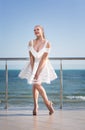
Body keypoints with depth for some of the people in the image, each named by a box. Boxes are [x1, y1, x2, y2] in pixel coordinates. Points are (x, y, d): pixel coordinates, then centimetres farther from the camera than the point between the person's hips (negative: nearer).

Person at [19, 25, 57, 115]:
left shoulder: (47, 43, -14)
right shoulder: (31, 43, -5)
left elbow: (44, 59, -16)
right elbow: (31, 58, -5)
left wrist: (37, 72, -18)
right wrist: (32, 70, -12)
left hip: (43, 65, -3)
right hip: (33, 65, 3)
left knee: (37, 84, -10)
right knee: (34, 85, 4)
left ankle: (48, 103, 10)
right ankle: (35, 106, 14)